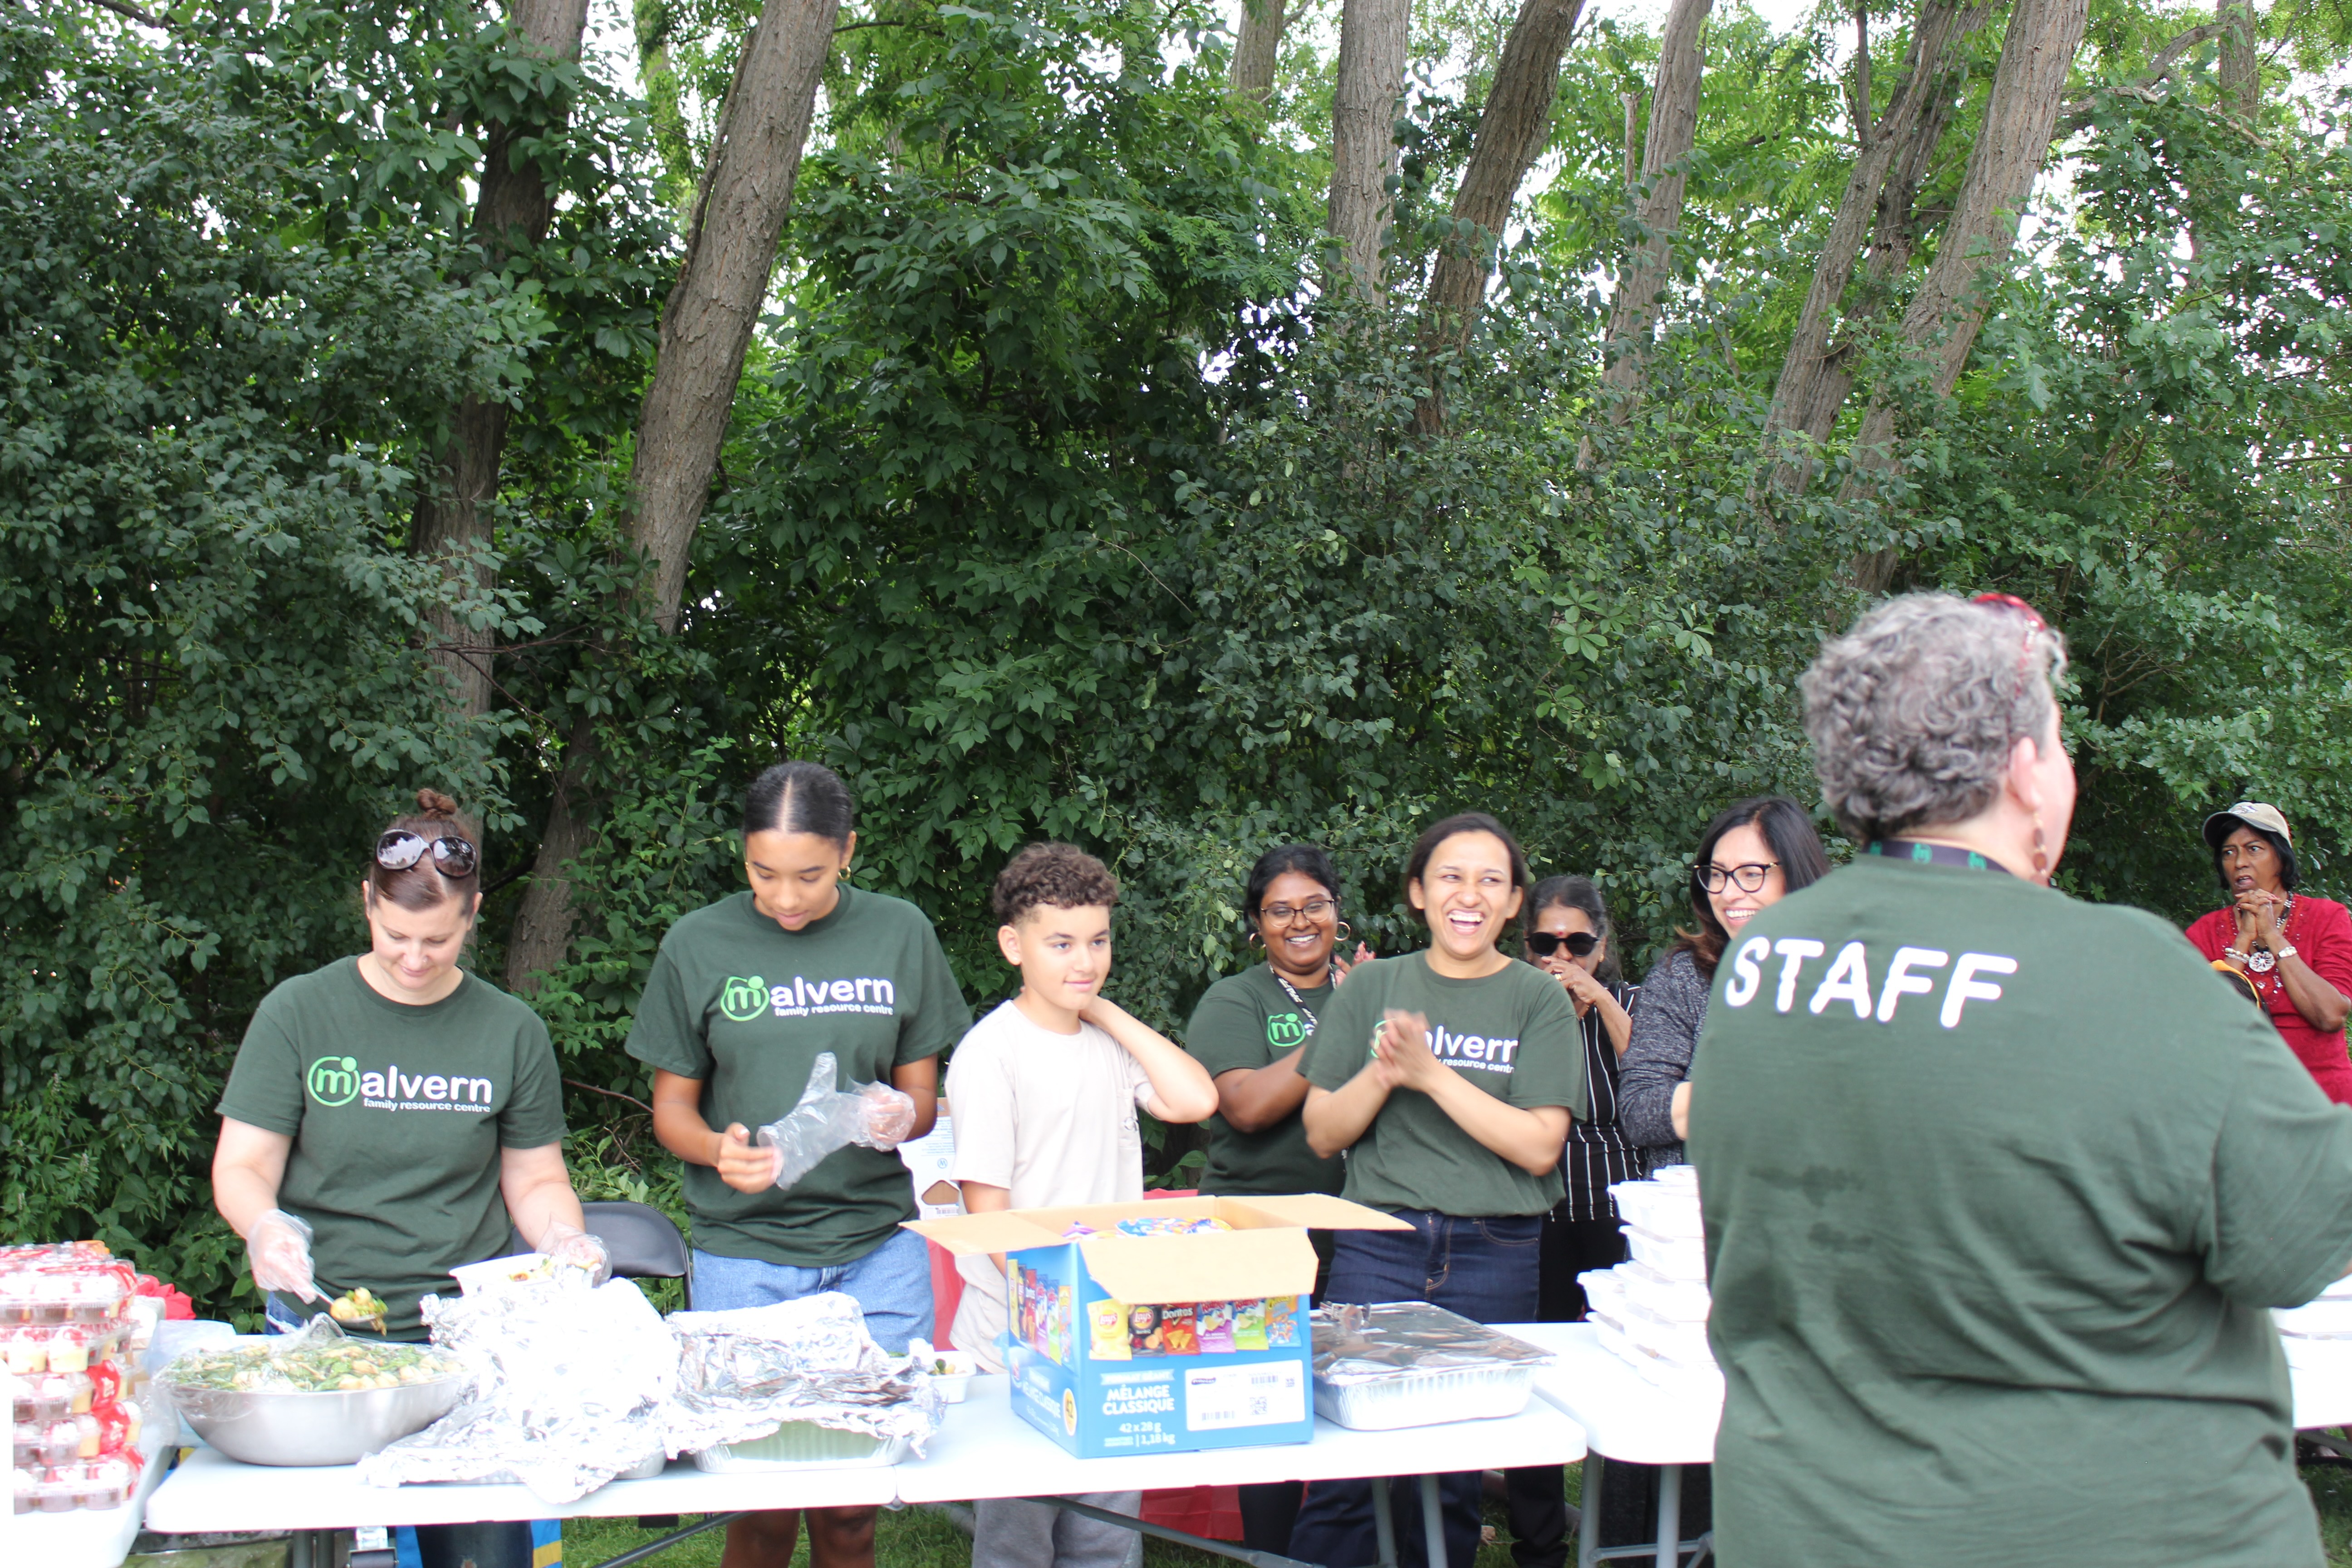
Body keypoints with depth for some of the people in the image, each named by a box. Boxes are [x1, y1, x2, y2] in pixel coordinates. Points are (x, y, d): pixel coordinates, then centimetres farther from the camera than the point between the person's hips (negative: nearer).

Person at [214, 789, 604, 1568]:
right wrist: (266, 1227, -22)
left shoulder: (511, 1030, 5)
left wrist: (566, 1240, -10)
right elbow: (242, 1168, -1)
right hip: (322, 1327, -1)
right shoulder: (298, 1013, 0)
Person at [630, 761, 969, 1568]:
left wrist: (900, 1116, -13)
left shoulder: (899, 933, 5)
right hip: (742, 1254, -1)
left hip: (877, 1250, 1)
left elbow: (924, 1095, 10)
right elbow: (672, 1107, 7)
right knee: (764, 1503, -1)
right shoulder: (698, 944, 2)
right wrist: (720, 1151, -14)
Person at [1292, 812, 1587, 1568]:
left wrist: (1433, 1074, -15)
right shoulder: (1373, 986, 7)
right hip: (1378, 1248, 1)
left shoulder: (1539, 1000, 3)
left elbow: (1539, 1147, -7)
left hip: (1494, 1257, 0)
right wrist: (1382, 1074, -13)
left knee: (1451, 1477, 4)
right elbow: (1323, 1133, 5)